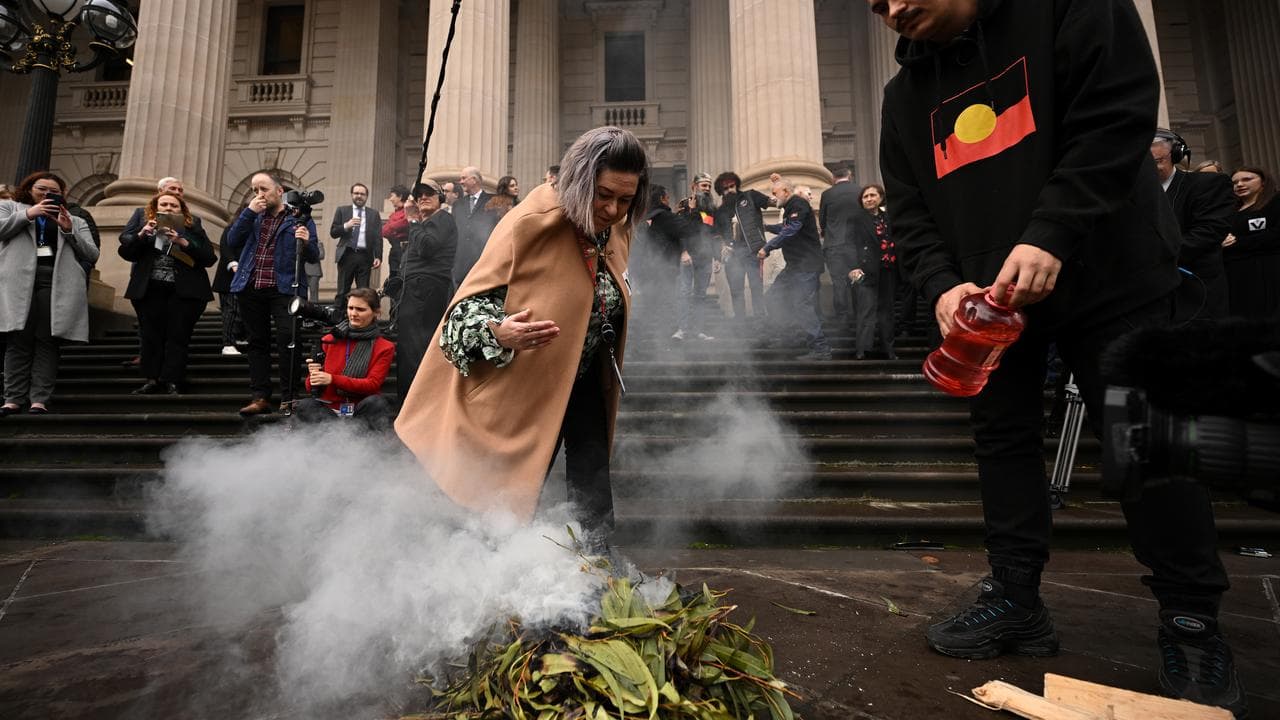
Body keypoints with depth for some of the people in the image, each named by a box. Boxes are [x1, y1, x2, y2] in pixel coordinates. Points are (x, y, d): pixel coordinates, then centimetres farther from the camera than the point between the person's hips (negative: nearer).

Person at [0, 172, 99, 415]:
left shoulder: (75, 221, 22)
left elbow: (92, 255, 10)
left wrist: (69, 230, -2)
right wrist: (28, 214, -4)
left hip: (58, 285, 0)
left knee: (48, 342, -4)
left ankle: (40, 399, -6)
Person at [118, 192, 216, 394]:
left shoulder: (194, 231, 8)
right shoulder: (144, 228, 15)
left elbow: (209, 258, -3)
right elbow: (125, 253, 7)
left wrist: (184, 243, -14)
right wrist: (141, 235, -8)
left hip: (184, 292, -2)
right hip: (149, 292, 3)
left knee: (178, 337, -4)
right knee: (151, 337, 4)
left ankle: (172, 381, -1)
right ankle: (152, 380, 11)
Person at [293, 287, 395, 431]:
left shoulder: (384, 347, 5)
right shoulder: (329, 340, 12)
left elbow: (372, 384, -8)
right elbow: (311, 388, 13)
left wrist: (332, 379, -19)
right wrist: (313, 376, -12)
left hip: (362, 410, -2)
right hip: (328, 409, 3)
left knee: (377, 402, -32)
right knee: (303, 406, -27)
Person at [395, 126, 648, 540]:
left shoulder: (618, 229, -1)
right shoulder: (531, 223, -21)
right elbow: (473, 299, -20)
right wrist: (499, 333, -41)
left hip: (586, 387, 6)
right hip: (524, 390, -6)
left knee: (596, 512, 11)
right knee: (512, 507, 0)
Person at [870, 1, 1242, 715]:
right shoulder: (906, 94, 9)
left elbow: (1121, 113, -15)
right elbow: (910, 209, 4)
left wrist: (1050, 236, -25)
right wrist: (942, 284, -14)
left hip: (1107, 274, -4)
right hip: (987, 298, 5)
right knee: (1004, 439, 6)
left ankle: (1192, 622, 14)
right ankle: (1016, 601, 18)